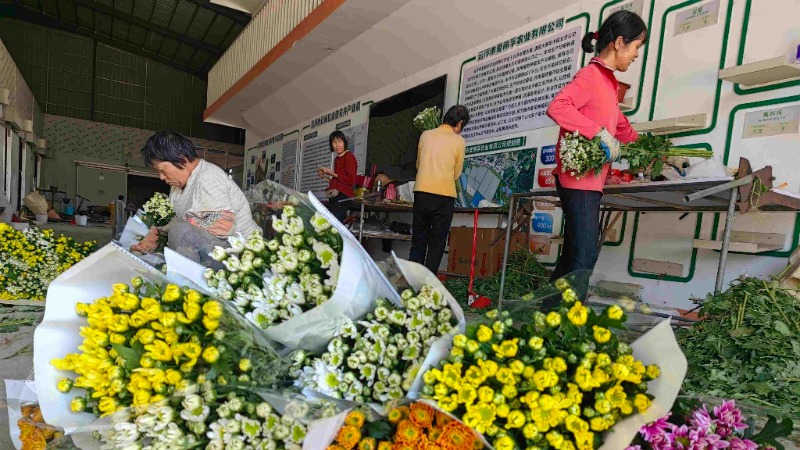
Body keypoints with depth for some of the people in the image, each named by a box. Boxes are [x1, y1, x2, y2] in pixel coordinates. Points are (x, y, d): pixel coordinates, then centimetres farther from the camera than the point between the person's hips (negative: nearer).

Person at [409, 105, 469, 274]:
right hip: (444, 196, -3)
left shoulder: (425, 135, 9)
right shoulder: (459, 141, 2)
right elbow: (457, 173, 8)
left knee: (418, 241, 12)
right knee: (437, 244, 5)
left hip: (422, 193, 3)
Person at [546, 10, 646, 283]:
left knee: (574, 256, 9)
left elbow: (621, 126, 32)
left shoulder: (606, 80, 20)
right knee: (584, 257, -12)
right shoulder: (591, 75, -8)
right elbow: (556, 107, -24)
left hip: (588, 179, 10)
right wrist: (600, 133, -23)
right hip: (580, 178, -9)